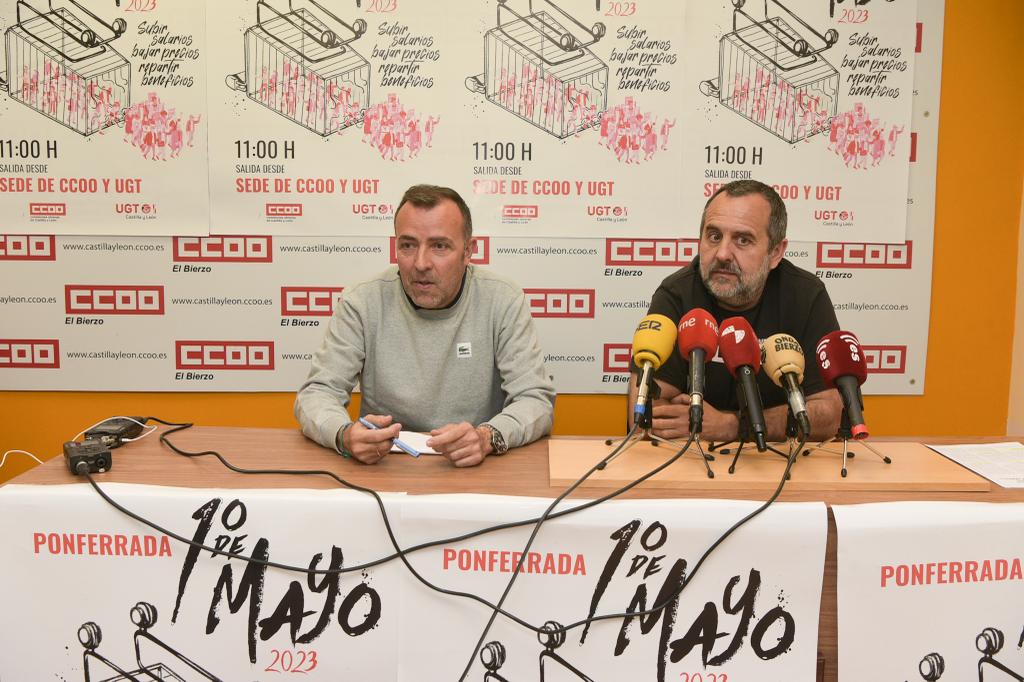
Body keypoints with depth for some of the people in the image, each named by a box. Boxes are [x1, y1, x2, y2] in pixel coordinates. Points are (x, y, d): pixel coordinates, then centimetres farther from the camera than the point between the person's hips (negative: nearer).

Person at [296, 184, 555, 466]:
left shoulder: (503, 301, -6)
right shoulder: (361, 303, -5)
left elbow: (536, 398, -9)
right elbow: (316, 392, -4)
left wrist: (488, 437, -30)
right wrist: (345, 435, -27)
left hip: (477, 468, 0)